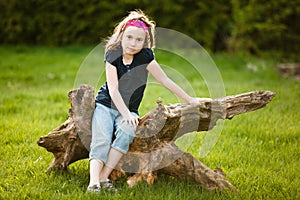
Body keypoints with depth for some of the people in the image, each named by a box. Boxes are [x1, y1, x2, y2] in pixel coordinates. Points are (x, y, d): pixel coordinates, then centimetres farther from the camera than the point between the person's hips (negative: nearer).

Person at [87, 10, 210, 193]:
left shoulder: (145, 56, -6)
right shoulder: (113, 54, -7)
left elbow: (165, 80, -2)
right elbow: (113, 89, -13)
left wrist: (190, 100, -2)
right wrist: (126, 114, -25)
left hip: (128, 110, 0)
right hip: (106, 105, 0)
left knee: (127, 132, -31)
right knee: (101, 140, -25)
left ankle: (104, 177, -31)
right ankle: (94, 183, -37)